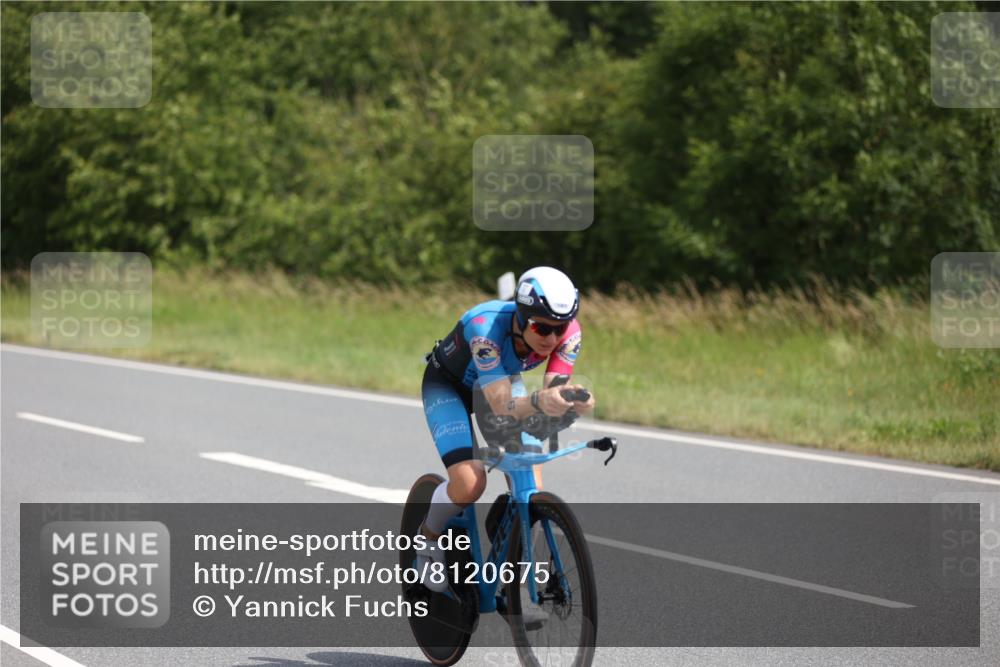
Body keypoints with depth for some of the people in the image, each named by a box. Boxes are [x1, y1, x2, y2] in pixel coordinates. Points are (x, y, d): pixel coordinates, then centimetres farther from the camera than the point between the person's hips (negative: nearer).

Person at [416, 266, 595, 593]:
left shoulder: (568, 332, -28)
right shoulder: (486, 327, -41)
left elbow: (553, 394, -32)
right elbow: (503, 407, -46)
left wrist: (576, 403, -55)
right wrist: (539, 401, -67)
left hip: (503, 380, 4)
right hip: (447, 385, -4)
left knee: (530, 489, -14)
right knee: (469, 484, -24)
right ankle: (429, 539, 7)